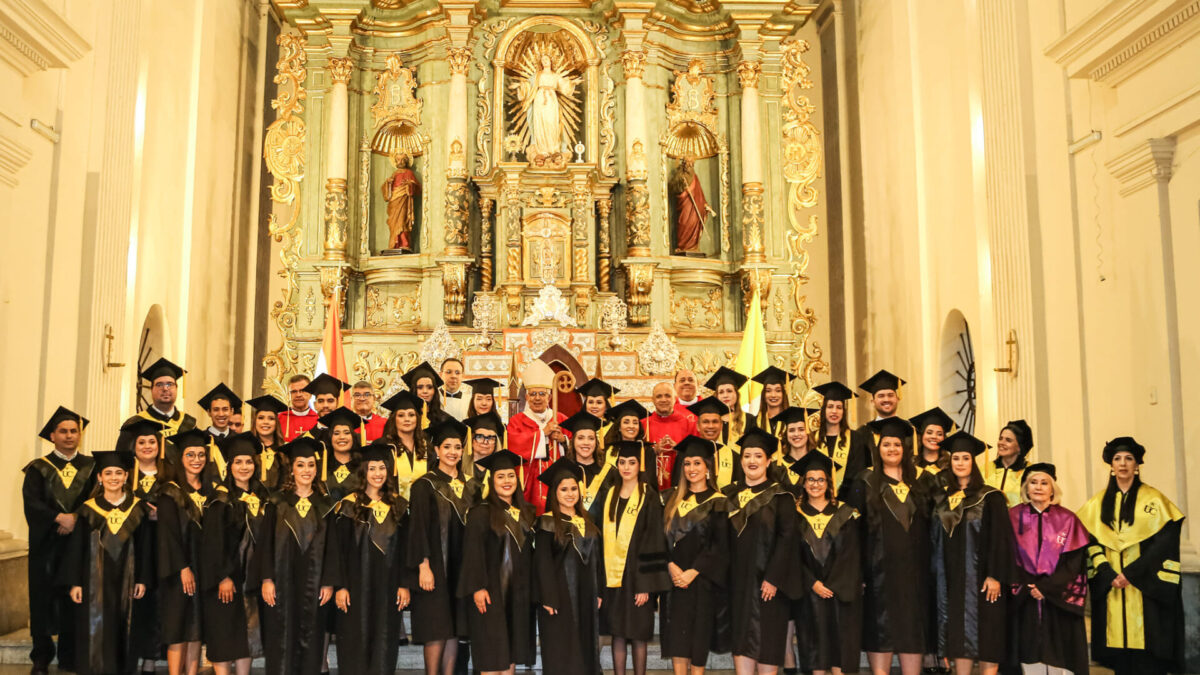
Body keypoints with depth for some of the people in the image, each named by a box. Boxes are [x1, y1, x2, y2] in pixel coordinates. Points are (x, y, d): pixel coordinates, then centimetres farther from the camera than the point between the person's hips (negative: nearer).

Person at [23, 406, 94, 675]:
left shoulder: (92, 467, 10)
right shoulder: (39, 468, 7)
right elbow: (31, 502, -5)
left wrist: (76, 519, -14)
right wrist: (59, 518, -19)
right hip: (46, 544, 0)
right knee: (42, 599, 2)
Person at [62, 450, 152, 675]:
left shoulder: (137, 508, 3)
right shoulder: (89, 510, 0)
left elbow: (144, 547, 4)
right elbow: (76, 548, 1)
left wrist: (142, 579, -1)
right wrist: (74, 582, -4)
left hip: (125, 581, 1)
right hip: (95, 581, -1)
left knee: (122, 631, 6)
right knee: (95, 631, -1)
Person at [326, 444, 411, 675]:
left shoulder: (399, 506, 7)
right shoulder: (348, 506, -2)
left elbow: (405, 549, 7)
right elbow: (337, 549, -3)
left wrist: (405, 584, 1)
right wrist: (339, 586, -9)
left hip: (387, 587, 2)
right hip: (357, 585, -2)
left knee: (384, 645, 4)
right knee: (356, 644, 1)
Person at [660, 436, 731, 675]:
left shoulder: (718, 503, 1)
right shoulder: (673, 500, 13)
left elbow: (720, 545, -6)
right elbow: (663, 537, 8)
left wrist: (693, 572, -14)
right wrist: (671, 565, -9)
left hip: (702, 579, -3)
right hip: (675, 578, 3)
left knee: (699, 637, -1)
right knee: (676, 638, 0)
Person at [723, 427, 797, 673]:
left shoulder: (780, 497, -3)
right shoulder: (730, 495, 11)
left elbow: (786, 538, -10)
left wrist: (773, 579, -17)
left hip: (766, 581, -4)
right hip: (737, 580, 4)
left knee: (766, 641, -1)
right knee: (741, 640, 4)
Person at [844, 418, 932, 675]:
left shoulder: (917, 484, 14)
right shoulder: (866, 482, 3)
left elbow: (927, 526, 15)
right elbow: (851, 526, -3)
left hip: (913, 570, 3)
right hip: (880, 569, -3)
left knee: (912, 632, 3)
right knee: (881, 631, -4)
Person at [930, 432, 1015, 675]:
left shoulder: (990, 498, -1)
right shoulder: (942, 501, 12)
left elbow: (1000, 537, -7)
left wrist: (995, 576, -15)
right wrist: (937, 581, 8)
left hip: (980, 579, -4)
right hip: (952, 581, 4)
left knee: (985, 641, -3)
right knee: (959, 640, 3)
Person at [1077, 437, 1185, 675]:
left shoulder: (1153, 499, 2)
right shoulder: (1098, 503, 10)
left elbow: (1165, 541, -7)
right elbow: (1091, 542, 5)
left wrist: (1132, 573, -14)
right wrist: (1108, 575, -11)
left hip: (1145, 588, -2)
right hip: (1110, 589, 3)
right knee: (1119, 656, 3)